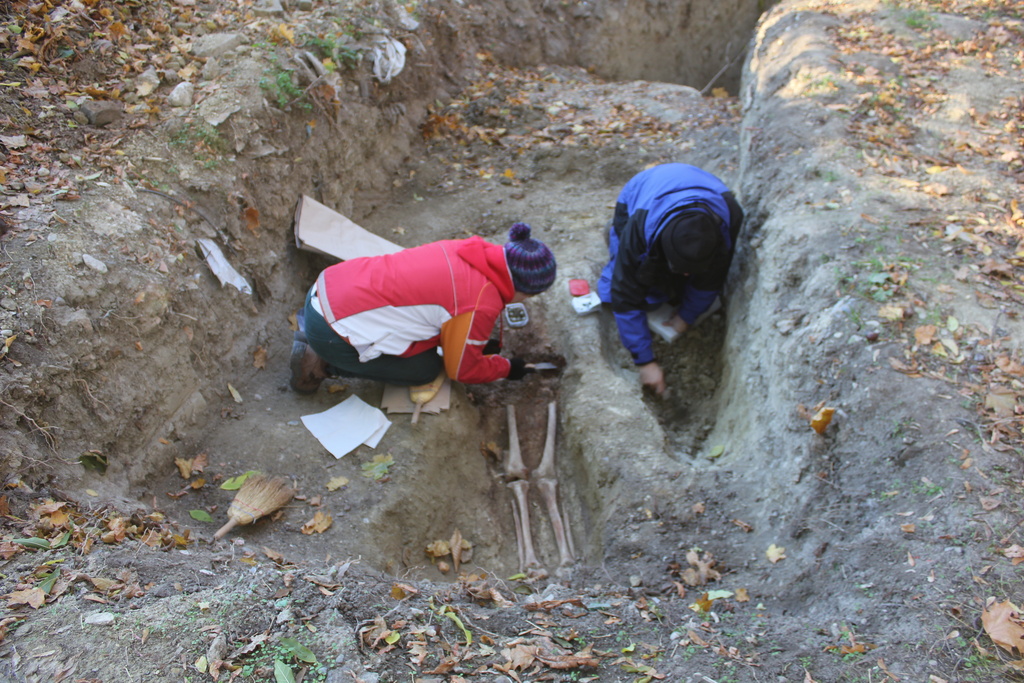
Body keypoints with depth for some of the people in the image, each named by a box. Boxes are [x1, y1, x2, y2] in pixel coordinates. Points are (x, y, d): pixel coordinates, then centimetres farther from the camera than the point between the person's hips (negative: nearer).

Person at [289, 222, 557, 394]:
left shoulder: (468, 251, 2)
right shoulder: (482, 305, -20)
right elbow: (461, 370, -3)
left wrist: (477, 343, 21)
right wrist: (506, 368, 13)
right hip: (332, 333, -8)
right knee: (427, 368, 6)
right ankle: (323, 365, 4)